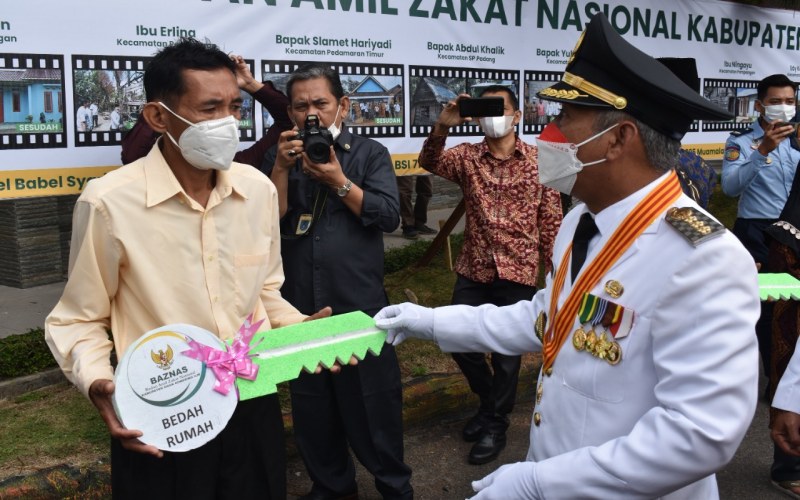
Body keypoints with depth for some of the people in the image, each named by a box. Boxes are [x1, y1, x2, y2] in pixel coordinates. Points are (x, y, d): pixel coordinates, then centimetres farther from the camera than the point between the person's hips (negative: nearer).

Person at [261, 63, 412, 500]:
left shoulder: (370, 154, 3)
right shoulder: (279, 158, 9)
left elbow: (389, 216, -9)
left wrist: (338, 182, -18)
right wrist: (282, 168, -13)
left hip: (360, 304, -3)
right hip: (298, 305, 3)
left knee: (373, 399, 5)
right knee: (311, 403, 14)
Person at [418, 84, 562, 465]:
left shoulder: (540, 161, -2)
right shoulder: (467, 156, 3)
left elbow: (551, 221, 1)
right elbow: (430, 163, -17)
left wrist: (552, 270, 0)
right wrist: (442, 126, -34)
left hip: (518, 272, -2)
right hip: (473, 269, 3)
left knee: (507, 351, 8)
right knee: (460, 342, 8)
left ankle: (495, 423, 30)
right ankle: (490, 400, 37)